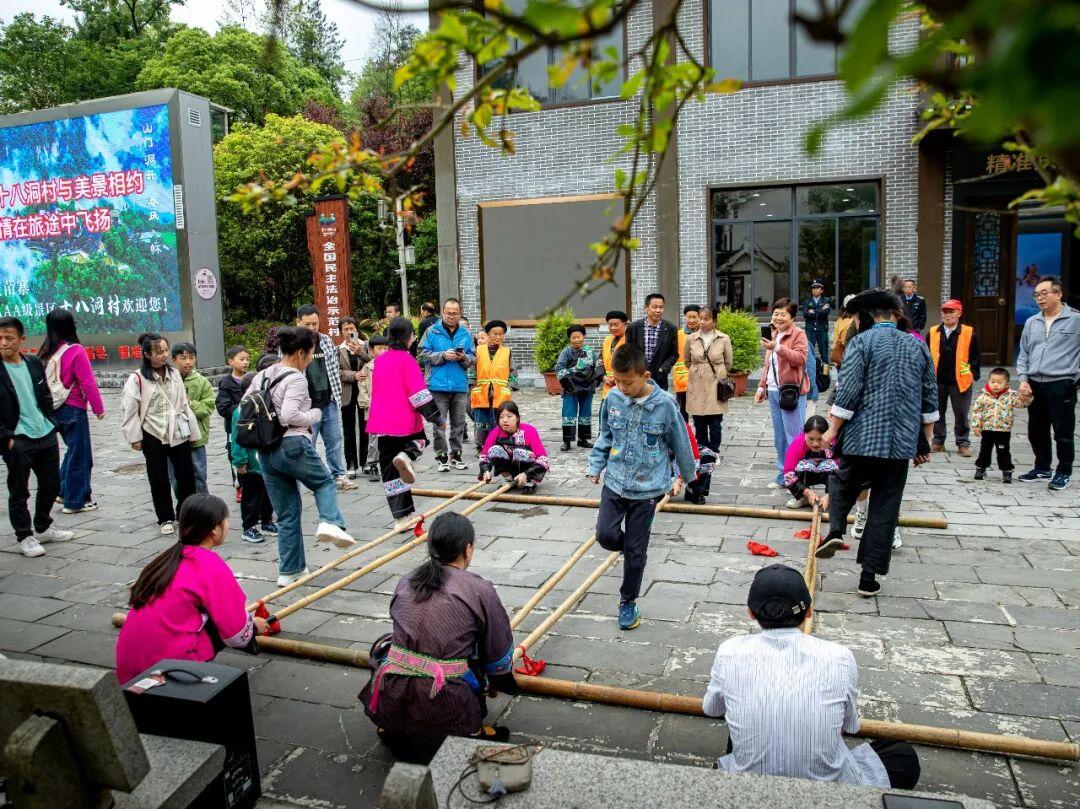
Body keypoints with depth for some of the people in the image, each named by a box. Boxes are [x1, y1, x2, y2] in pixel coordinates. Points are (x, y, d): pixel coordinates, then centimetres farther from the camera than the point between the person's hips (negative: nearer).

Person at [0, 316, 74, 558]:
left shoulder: (34, 363, 6)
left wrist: (50, 424, 7)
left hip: (46, 435, 5)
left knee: (51, 485, 15)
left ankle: (43, 528, 32)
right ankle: (24, 536, 18)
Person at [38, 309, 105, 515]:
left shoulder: (46, 352, 3)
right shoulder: (75, 351, -15)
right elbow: (88, 383, -15)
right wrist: (98, 408, -5)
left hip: (54, 410, 7)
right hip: (73, 409, -7)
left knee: (73, 449, 23)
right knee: (79, 454, 4)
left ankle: (64, 490, 27)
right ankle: (76, 501, 10)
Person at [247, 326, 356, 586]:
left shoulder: (263, 375, 13)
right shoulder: (296, 379, -11)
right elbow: (289, 415, -23)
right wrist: (314, 415, -5)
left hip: (266, 452, 7)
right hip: (293, 446, -7)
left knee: (287, 514, 14)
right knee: (325, 482, 21)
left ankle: (289, 571, 19)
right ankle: (330, 523, -6)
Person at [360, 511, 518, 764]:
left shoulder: (405, 583, 11)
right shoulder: (480, 590, -2)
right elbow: (500, 655, 8)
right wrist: (496, 684, 31)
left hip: (389, 704, 4)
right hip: (444, 708, -3)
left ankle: (393, 729, 20)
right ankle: (469, 734, 9)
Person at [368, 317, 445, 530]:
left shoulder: (379, 359, 9)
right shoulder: (406, 359, -10)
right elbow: (418, 392, -16)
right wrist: (437, 417, -10)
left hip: (383, 423, 5)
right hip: (406, 421, -5)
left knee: (390, 470, 10)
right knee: (418, 440, 26)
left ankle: (401, 517, 10)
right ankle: (405, 456, -10)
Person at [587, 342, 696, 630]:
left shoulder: (665, 404, -14)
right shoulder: (613, 399, -5)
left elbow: (680, 442, 0)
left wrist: (685, 475, 11)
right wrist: (595, 466, 8)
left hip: (647, 488, -3)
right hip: (614, 483, 3)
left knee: (635, 552, 4)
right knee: (606, 535, -7)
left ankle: (628, 601, 25)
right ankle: (631, 548, 28)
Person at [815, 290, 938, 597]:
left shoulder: (861, 342, -5)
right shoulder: (918, 345, 11)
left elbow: (848, 392, -12)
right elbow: (930, 398, 14)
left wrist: (833, 430, -3)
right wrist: (926, 440, 22)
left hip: (862, 436, -3)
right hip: (902, 442, 4)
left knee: (843, 483, 23)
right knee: (885, 507, 8)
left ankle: (835, 531, 0)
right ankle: (869, 577, 10)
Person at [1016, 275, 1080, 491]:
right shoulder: (1031, 323, 11)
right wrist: (1023, 379, 4)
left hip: (1061, 386, -5)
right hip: (1034, 386, 5)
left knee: (1063, 432, 2)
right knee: (1036, 431, 14)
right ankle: (1042, 468, 29)